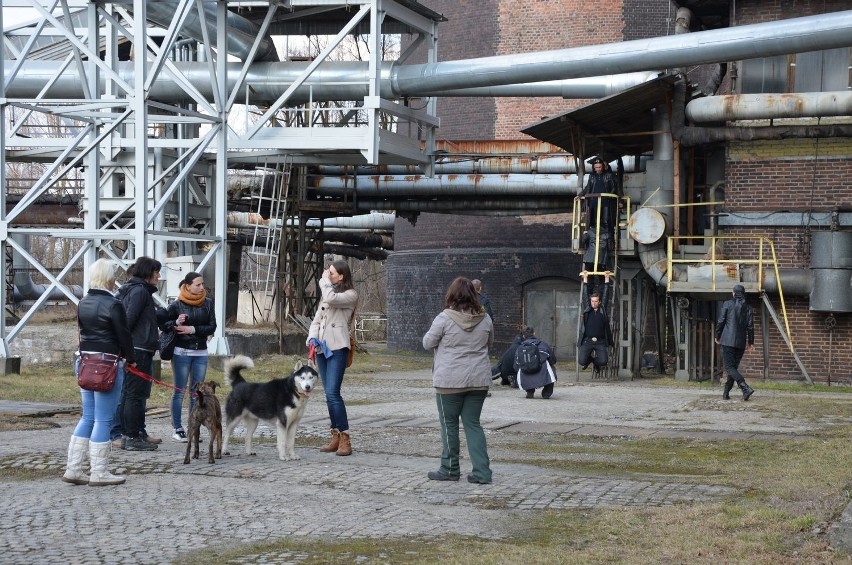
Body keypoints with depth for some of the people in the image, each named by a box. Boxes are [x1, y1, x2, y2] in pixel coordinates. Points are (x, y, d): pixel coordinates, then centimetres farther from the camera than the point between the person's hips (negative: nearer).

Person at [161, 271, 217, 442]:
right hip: (182, 351, -4)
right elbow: (162, 324, -1)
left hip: (201, 353, 4)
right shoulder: (177, 305, -5)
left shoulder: (207, 303, 4)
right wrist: (175, 323, -20)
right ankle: (178, 429, 3)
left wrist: (193, 329, -13)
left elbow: (212, 327, -1)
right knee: (180, 391, -1)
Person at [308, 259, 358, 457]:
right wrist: (312, 338, 1)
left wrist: (325, 281, -5)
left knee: (333, 393, -16)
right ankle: (336, 437, 10)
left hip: (337, 348, -8)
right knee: (329, 394, 7)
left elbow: (331, 299, -22)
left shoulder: (350, 295, -4)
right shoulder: (328, 293, 20)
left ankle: (345, 438, -14)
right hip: (322, 348, 8)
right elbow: (317, 319, 18)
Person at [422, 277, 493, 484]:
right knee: (473, 423, 10)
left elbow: (427, 343, -2)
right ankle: (481, 471, 4)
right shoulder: (485, 319, 0)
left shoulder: (444, 318, -12)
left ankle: (450, 469, 15)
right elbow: (489, 343, 15)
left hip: (450, 381, -4)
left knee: (449, 424, 8)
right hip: (479, 380, 4)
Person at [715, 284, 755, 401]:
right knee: (734, 367, 14)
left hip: (728, 340, -5)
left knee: (729, 367, -8)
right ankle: (726, 393, 17)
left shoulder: (727, 304, -4)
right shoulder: (748, 308, 6)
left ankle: (746, 388, -25)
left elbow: (720, 321, -3)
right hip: (741, 342, 5)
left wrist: (718, 336, 10)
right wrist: (751, 342, 15)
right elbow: (750, 326, 5)